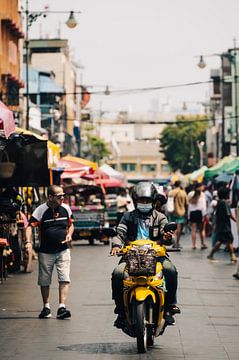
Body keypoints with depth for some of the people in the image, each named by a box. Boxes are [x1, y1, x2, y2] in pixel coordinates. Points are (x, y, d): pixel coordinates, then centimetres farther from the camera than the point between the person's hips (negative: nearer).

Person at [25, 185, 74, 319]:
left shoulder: (66, 208, 2)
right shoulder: (41, 210, -9)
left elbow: (70, 225, 18)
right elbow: (30, 226, -14)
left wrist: (69, 234, -3)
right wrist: (29, 241, -30)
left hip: (63, 250, 1)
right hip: (46, 252, -1)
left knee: (64, 279, -12)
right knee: (44, 281, 8)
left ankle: (62, 307, -15)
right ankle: (46, 307, 23)